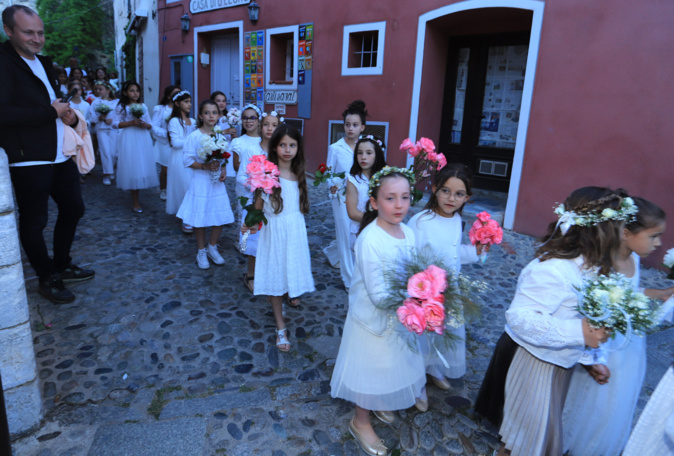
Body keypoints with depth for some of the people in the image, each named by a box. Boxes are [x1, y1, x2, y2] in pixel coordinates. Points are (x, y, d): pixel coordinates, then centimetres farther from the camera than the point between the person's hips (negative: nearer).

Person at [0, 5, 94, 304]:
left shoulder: (44, 63, 16)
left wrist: (63, 110, 7)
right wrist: (52, 112, -16)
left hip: (59, 154, 9)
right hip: (29, 159, -8)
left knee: (73, 208, 16)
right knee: (34, 221, 4)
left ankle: (62, 266, 35)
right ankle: (47, 279, 21)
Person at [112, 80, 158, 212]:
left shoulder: (143, 106, 12)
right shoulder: (121, 107, 1)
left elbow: (150, 125, 13)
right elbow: (115, 124, -5)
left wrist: (145, 125, -9)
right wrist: (131, 123, -14)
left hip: (143, 140, 4)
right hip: (129, 140, -4)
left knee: (143, 168, 3)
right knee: (132, 168, -3)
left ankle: (135, 199, 15)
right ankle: (135, 201, 3)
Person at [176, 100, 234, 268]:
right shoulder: (194, 136, -10)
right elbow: (188, 160, -11)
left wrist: (223, 171, -7)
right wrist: (205, 166, -23)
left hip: (217, 182, 4)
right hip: (201, 182, -4)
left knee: (221, 217, 8)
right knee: (200, 219, 4)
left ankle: (212, 247, 29)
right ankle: (201, 251, 23)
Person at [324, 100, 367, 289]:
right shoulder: (335, 148, -5)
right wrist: (331, 187, -23)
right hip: (342, 197, -3)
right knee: (346, 235, 1)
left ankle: (331, 252, 45)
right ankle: (350, 280, 16)